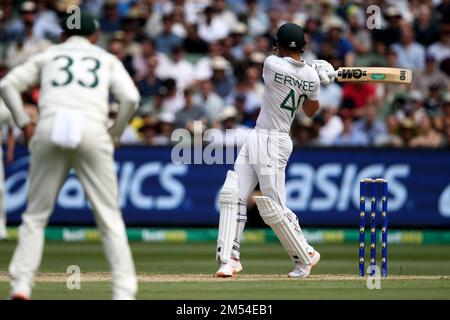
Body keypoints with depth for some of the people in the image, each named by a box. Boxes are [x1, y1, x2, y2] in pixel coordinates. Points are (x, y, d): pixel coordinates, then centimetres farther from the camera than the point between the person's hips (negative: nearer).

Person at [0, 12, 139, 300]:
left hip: (49, 128, 1)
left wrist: (24, 123, 15)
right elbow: (131, 98, 5)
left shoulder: (47, 55, 24)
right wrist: (114, 134, 15)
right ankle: (124, 291, -5)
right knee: (110, 217, 3)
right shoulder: (107, 58, 22)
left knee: (36, 214, 9)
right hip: (93, 131, -1)